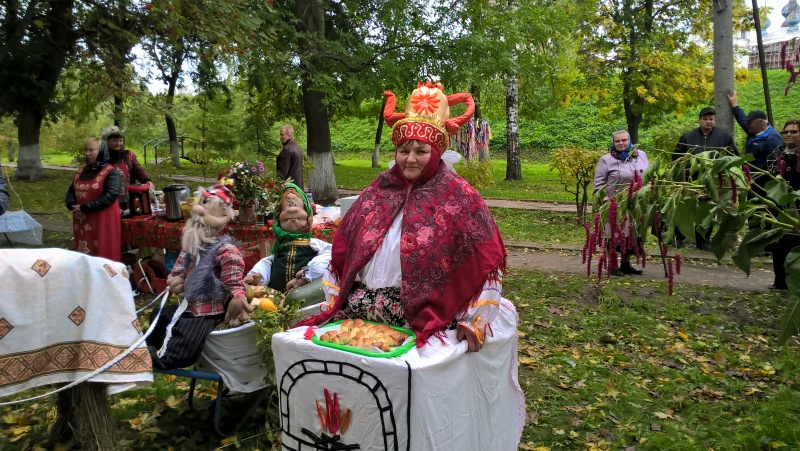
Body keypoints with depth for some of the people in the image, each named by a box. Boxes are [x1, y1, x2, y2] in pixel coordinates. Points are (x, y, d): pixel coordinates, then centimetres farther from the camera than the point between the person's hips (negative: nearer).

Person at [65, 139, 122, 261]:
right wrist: (72, 204, -7)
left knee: (103, 255, -4)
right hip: (82, 222, 7)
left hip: (103, 222, -7)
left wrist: (84, 207, -20)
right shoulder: (81, 171, 15)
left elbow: (110, 196, -20)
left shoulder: (111, 172, -8)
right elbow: (71, 191, 16)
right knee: (83, 255, 12)